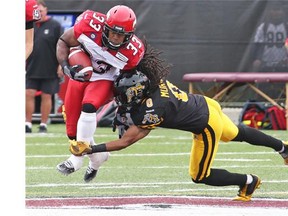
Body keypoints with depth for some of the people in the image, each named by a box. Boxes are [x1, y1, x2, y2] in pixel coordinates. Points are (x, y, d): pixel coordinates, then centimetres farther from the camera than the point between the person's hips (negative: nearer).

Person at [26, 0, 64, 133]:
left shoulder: (55, 26, -4)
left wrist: (61, 65, -9)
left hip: (49, 70, -3)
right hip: (31, 69, 3)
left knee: (46, 96, 3)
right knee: (29, 94, -2)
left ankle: (43, 125, 10)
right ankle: (28, 124, 3)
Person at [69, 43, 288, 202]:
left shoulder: (153, 110, -35)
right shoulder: (154, 80, -15)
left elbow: (125, 141, -32)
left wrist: (91, 149, -33)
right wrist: (128, 113, -5)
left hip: (207, 127, -8)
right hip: (206, 104, 8)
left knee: (200, 177, 6)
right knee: (237, 134, 33)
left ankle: (249, 181, 21)